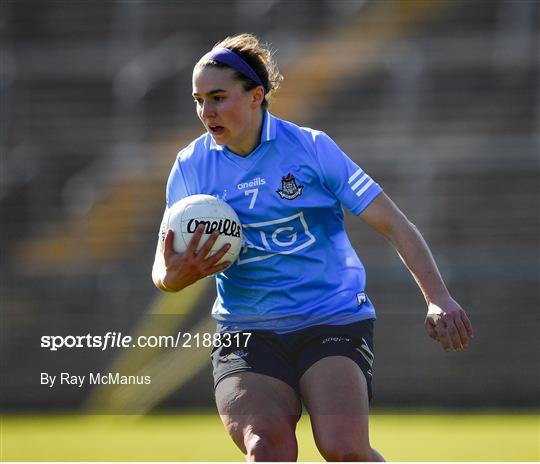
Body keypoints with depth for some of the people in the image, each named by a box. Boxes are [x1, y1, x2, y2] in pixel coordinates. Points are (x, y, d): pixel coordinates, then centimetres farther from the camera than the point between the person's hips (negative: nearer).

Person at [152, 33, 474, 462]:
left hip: (334, 321, -2)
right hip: (246, 334, 2)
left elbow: (391, 223, 0)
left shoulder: (311, 148, -3)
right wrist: (175, 276, -21)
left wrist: (438, 300, -10)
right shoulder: (191, 167, 4)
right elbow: (164, 271, 4)